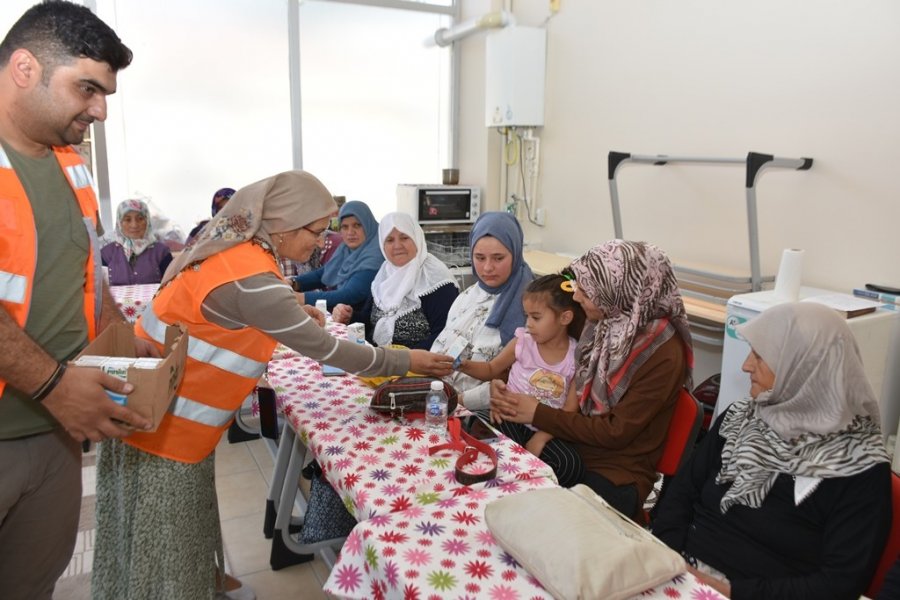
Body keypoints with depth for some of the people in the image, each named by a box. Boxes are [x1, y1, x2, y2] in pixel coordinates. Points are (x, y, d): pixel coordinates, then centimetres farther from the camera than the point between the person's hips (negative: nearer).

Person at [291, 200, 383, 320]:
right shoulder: (346, 248, 7)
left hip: (357, 321, -7)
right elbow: (323, 273, 16)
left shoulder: (374, 257, -19)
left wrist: (302, 298, -28)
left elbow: (349, 296, -25)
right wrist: (293, 283, -3)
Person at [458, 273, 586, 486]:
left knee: (571, 465, -25)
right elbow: (491, 370, 14)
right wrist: (466, 366, -6)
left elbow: (570, 409, -5)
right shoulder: (522, 342, -1)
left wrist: (541, 438, -15)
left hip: (546, 430, 1)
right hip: (512, 420, 0)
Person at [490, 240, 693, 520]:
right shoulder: (602, 323, -3)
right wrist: (507, 389, -11)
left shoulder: (663, 355, -20)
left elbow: (616, 432, -18)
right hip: (570, 445, 5)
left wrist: (538, 414, -17)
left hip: (618, 473, -5)